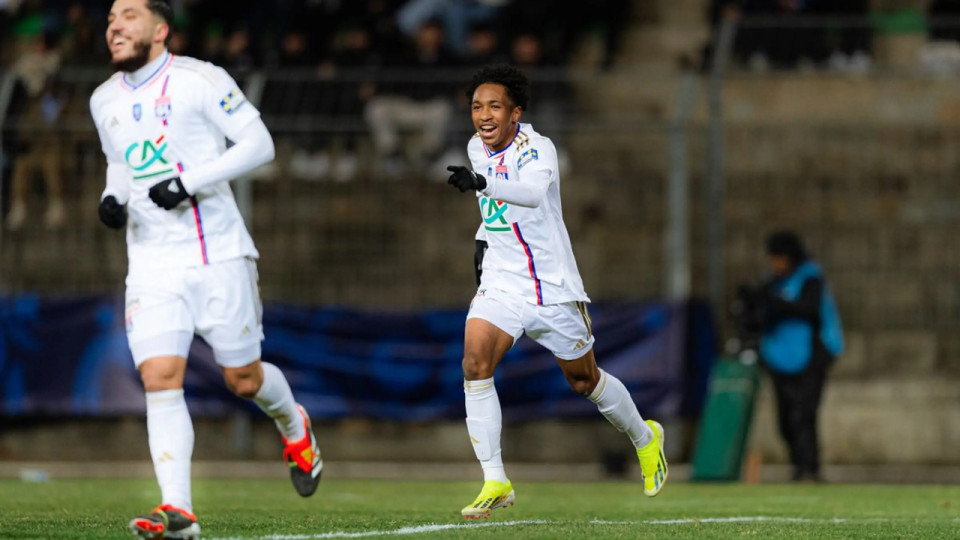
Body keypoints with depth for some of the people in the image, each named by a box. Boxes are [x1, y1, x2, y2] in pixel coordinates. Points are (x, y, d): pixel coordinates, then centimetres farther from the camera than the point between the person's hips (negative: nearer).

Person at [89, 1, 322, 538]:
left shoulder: (199, 80, -7)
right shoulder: (105, 101, 11)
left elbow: (259, 143, -9)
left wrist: (191, 182, -18)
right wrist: (112, 198, 4)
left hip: (218, 257, -4)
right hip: (152, 266, 4)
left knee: (244, 378, 6)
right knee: (159, 378, -14)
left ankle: (294, 427, 41)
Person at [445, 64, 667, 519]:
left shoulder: (537, 149, -19)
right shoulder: (477, 149, 2)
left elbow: (533, 191, -43)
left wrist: (482, 183, -58)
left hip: (553, 289, -4)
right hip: (501, 283, 4)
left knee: (584, 381, 12)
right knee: (474, 363, -20)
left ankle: (645, 438, 43)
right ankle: (495, 483, -18)